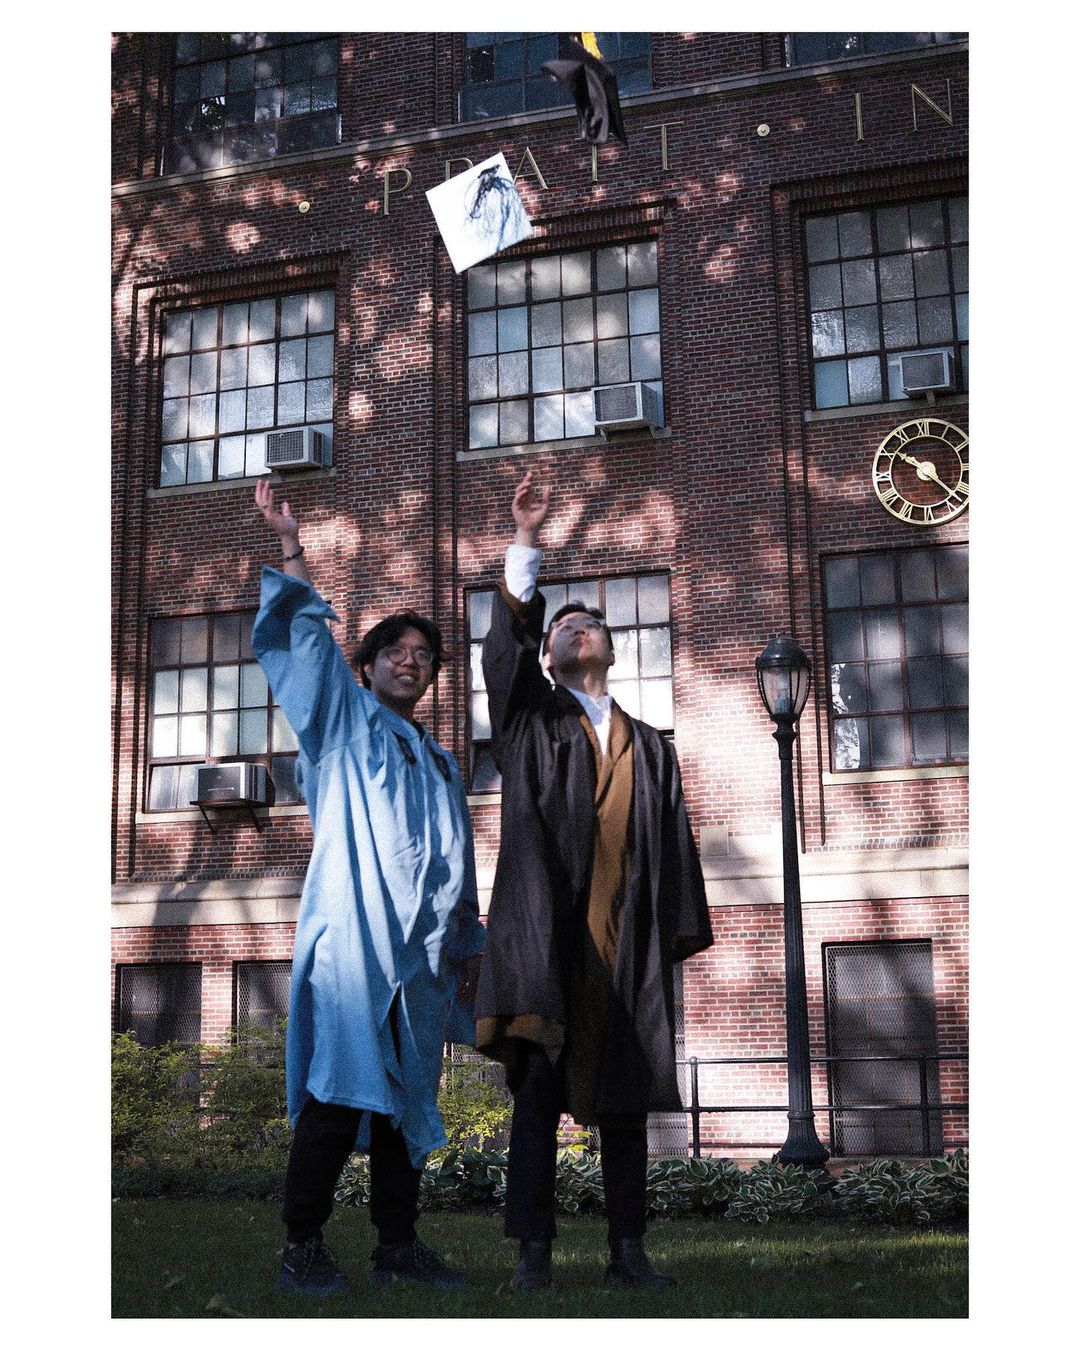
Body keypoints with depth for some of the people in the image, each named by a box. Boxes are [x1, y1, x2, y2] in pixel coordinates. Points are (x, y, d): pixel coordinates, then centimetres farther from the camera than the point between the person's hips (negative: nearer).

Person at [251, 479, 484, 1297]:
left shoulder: (441, 764, 25)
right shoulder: (342, 725, 12)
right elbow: (301, 643, -1)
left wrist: (470, 943, 19)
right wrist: (292, 553, -9)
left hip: (422, 956, 6)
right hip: (352, 944, -5)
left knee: (407, 1098, 6)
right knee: (339, 1092, -11)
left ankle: (399, 1244, 13)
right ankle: (304, 1249, -5)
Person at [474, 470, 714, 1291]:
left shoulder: (651, 748, 19)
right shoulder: (531, 719, 13)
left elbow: (675, 844, 13)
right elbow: (505, 647, -5)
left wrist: (679, 934, 2)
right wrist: (526, 545, -16)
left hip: (629, 945, 3)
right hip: (546, 932, -2)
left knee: (626, 1099, 5)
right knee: (540, 1091, -4)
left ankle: (628, 1251, 12)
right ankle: (535, 1251, 1)